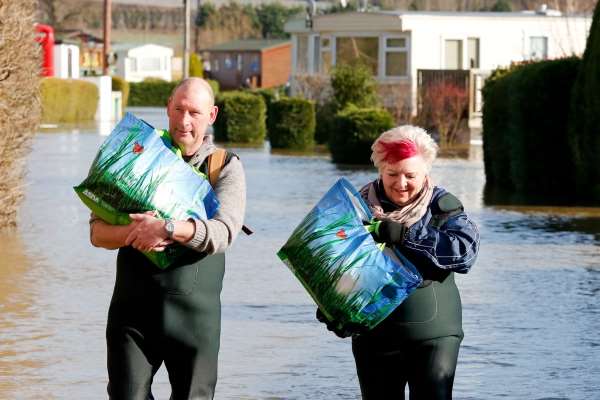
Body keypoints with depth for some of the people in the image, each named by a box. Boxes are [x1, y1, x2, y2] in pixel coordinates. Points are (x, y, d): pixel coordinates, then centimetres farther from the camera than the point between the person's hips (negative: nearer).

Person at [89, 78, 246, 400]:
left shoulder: (226, 168, 3)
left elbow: (223, 232, -15)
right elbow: (97, 231, 3)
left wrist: (167, 229, -29)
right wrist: (131, 233, -20)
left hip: (195, 313, -1)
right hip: (132, 307, 1)